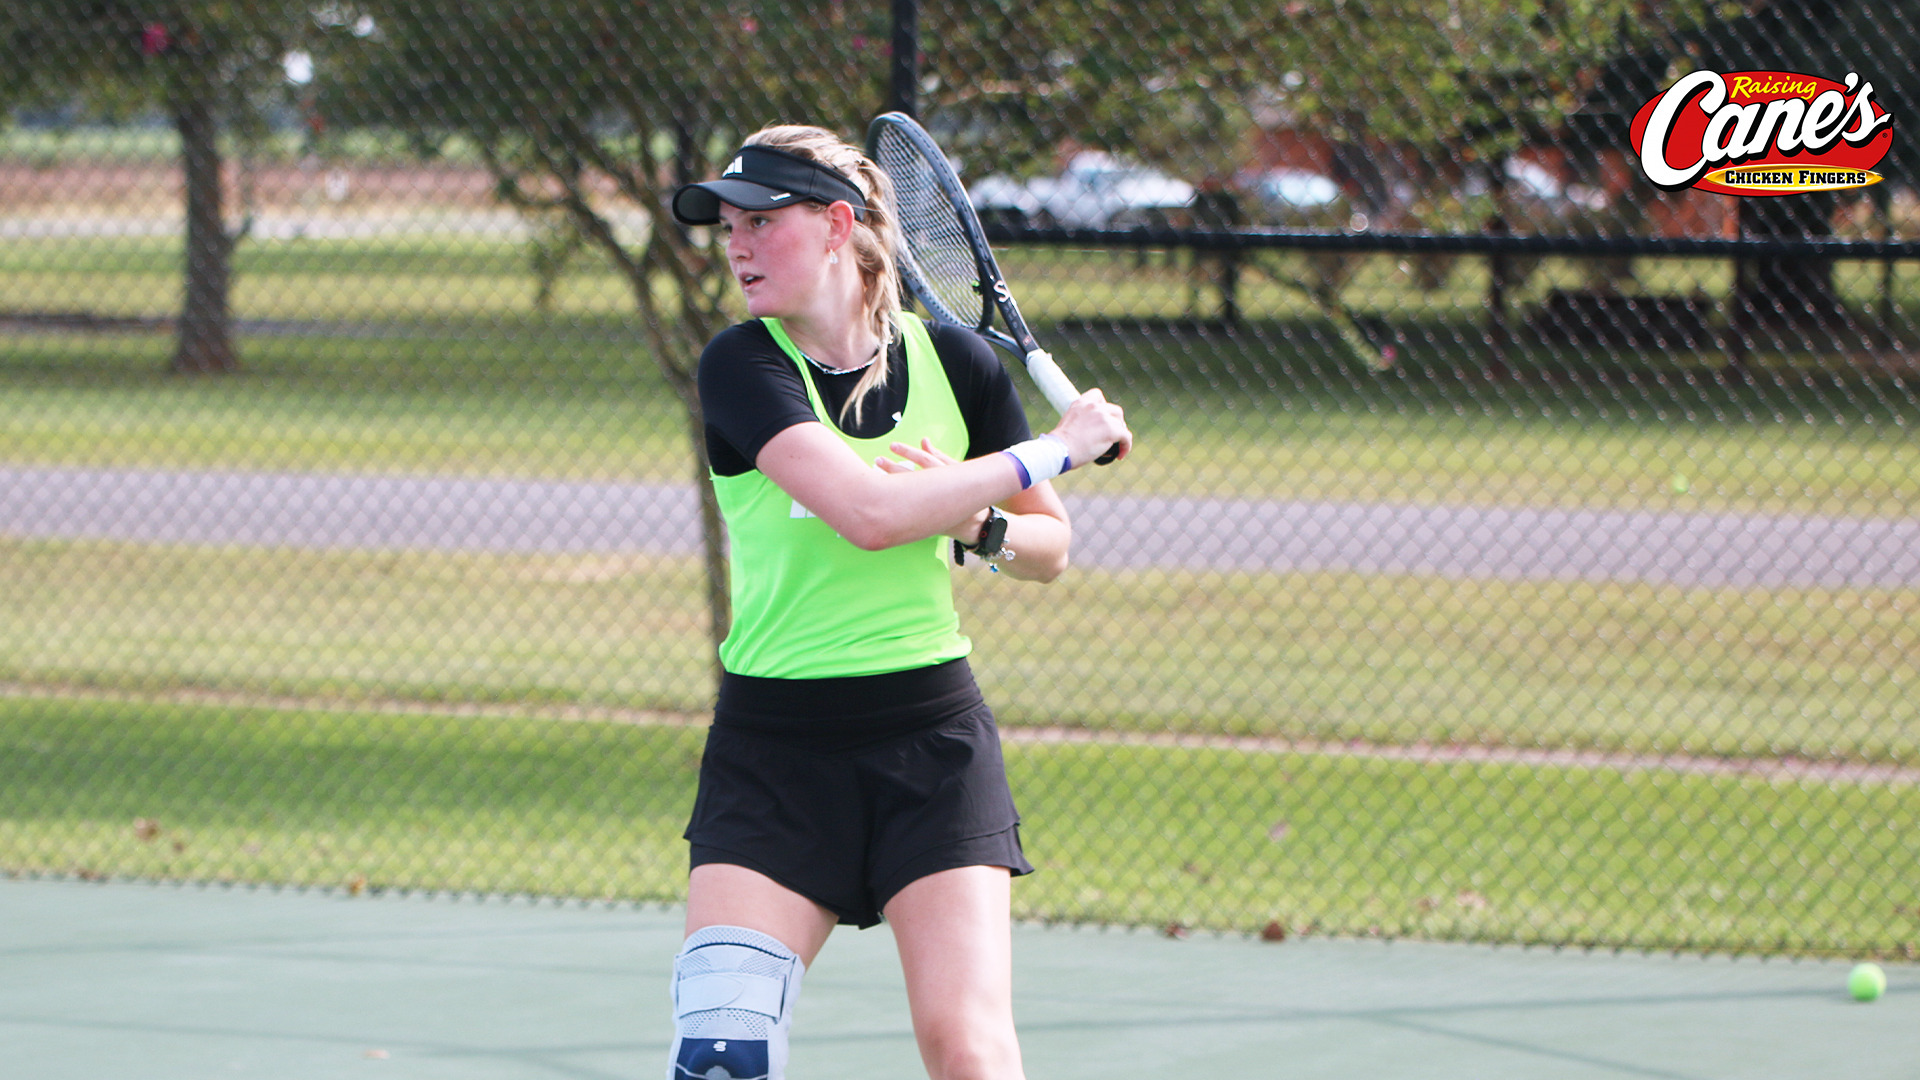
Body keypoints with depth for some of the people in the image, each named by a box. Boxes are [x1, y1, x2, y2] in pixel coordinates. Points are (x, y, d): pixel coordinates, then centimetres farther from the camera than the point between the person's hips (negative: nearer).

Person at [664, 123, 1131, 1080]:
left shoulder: (955, 364, 3)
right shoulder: (741, 366, -7)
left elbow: (1049, 550, 16)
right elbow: (867, 512, -22)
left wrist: (980, 524, -8)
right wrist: (1056, 449, -14)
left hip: (931, 734, 1)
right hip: (775, 744, -1)